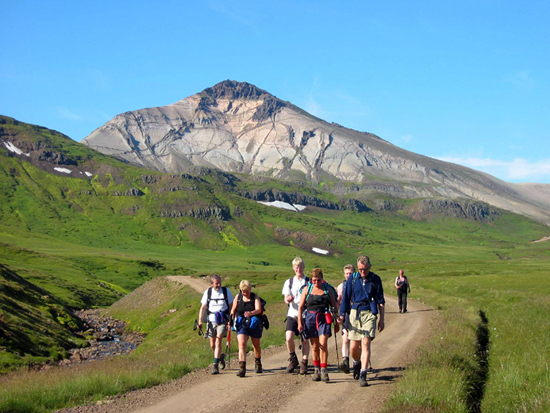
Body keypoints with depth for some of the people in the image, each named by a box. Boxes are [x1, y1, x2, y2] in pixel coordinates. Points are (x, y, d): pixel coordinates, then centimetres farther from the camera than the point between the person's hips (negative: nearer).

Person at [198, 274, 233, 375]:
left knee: (218, 342, -16)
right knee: (212, 345, 7)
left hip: (223, 321, -2)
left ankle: (215, 365, -15)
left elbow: (231, 306, 4)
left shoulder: (226, 291, -1)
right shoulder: (208, 292, 2)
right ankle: (221, 356, 37)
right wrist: (200, 321, -5)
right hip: (211, 320, 2)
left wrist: (231, 320, -4)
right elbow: (203, 307, 4)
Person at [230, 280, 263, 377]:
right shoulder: (238, 297, 2)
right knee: (241, 344, -19)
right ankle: (242, 367, -25)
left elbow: (258, 309, -18)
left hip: (254, 324, 0)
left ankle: (258, 364, 41)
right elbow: (233, 310, 9)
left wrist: (251, 313, -38)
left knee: (256, 345, 15)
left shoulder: (255, 297, -4)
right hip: (242, 324, 0)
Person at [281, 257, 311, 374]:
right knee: (289, 338, -15)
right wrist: (288, 299, -19)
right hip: (292, 313, 1)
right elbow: (286, 299, 4)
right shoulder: (289, 282, 12)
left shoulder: (309, 282, 8)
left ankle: (304, 363, 11)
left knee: (305, 339, -2)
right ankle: (293, 359, 8)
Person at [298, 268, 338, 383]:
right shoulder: (307, 289, 6)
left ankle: (324, 370, -10)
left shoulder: (328, 289, 5)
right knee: (314, 346, 7)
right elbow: (300, 307, 8)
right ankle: (316, 370, 17)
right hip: (310, 318, 1)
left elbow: (334, 306, 11)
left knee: (323, 345, -14)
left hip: (324, 319, -1)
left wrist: (337, 322, 8)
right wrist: (299, 322, 0)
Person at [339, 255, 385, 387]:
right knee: (353, 346, 2)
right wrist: (342, 315, 2)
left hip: (369, 313, -1)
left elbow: (380, 301, 9)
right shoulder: (352, 278, 4)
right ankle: (356, 363, 35)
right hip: (354, 313, 1)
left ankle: (363, 375, -12)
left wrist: (381, 319, 7)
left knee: (365, 343, -13)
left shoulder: (375, 279, 3)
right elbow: (346, 298, 9)